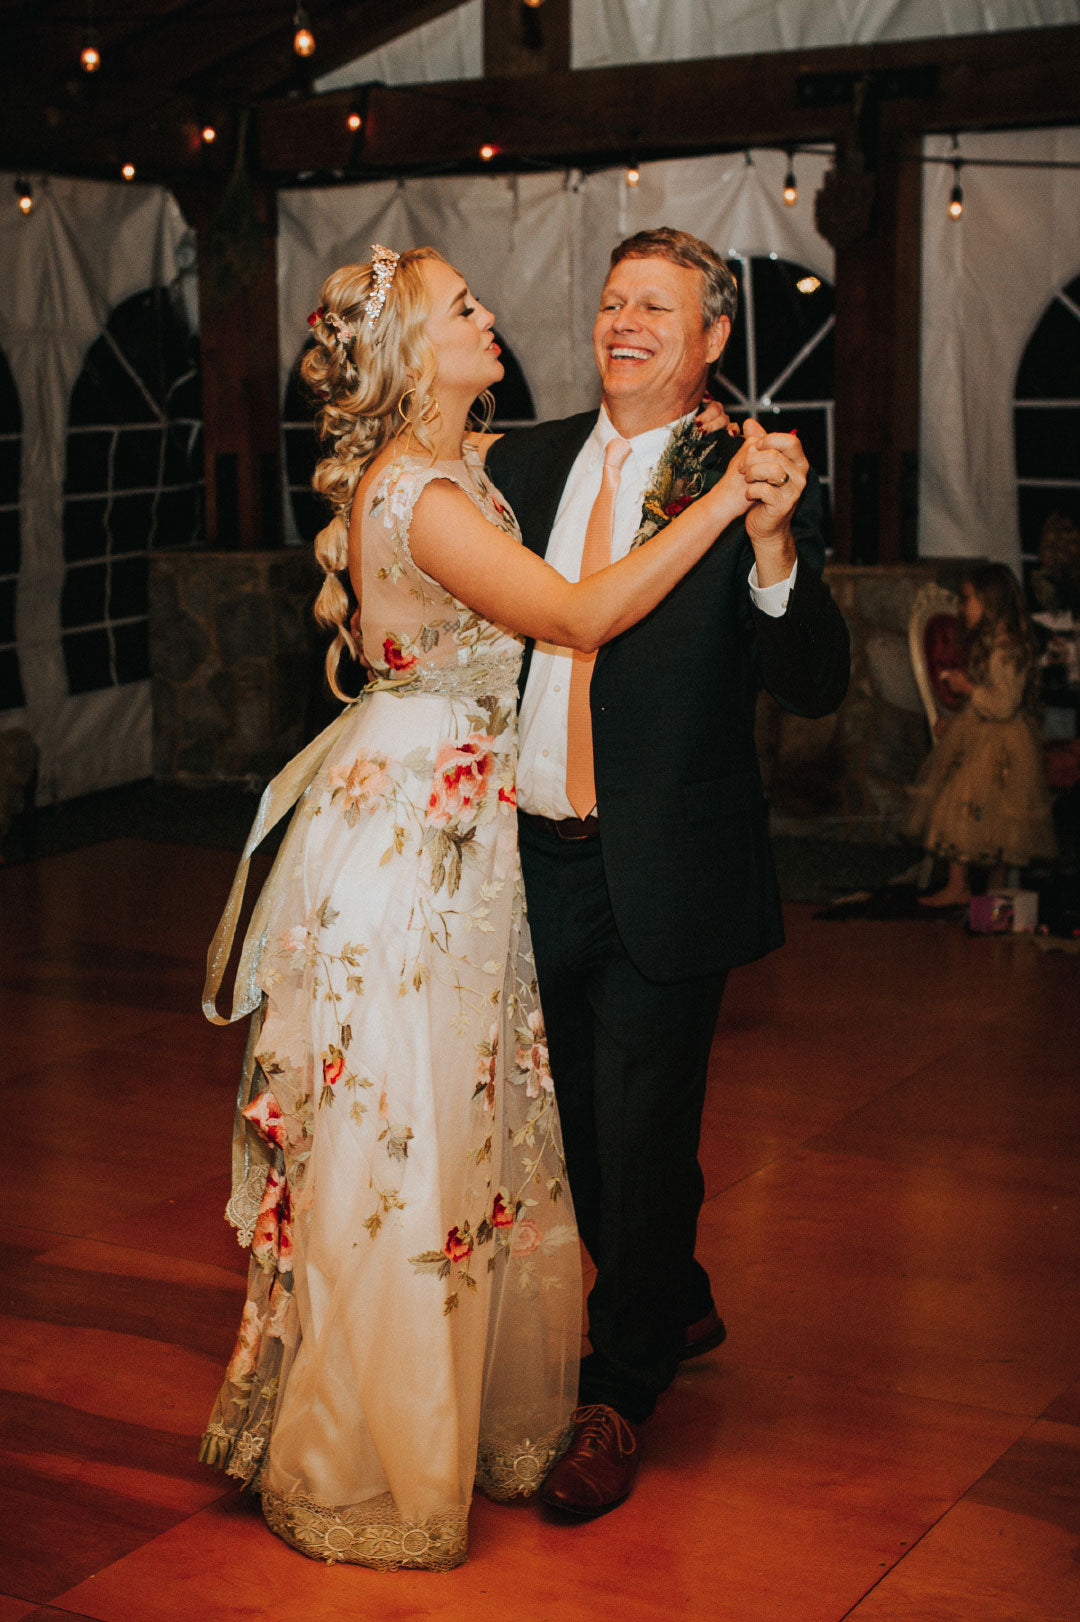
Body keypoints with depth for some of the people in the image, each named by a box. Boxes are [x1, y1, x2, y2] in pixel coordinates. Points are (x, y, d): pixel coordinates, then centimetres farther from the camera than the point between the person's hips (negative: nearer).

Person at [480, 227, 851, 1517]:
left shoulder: (760, 489, -9)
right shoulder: (525, 463, 6)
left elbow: (816, 689, -20)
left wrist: (775, 548, -35)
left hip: (662, 875, -5)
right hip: (534, 859, 6)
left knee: (642, 1135, 6)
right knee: (572, 1121, 21)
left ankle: (620, 1397, 26)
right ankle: (679, 1308, 47)